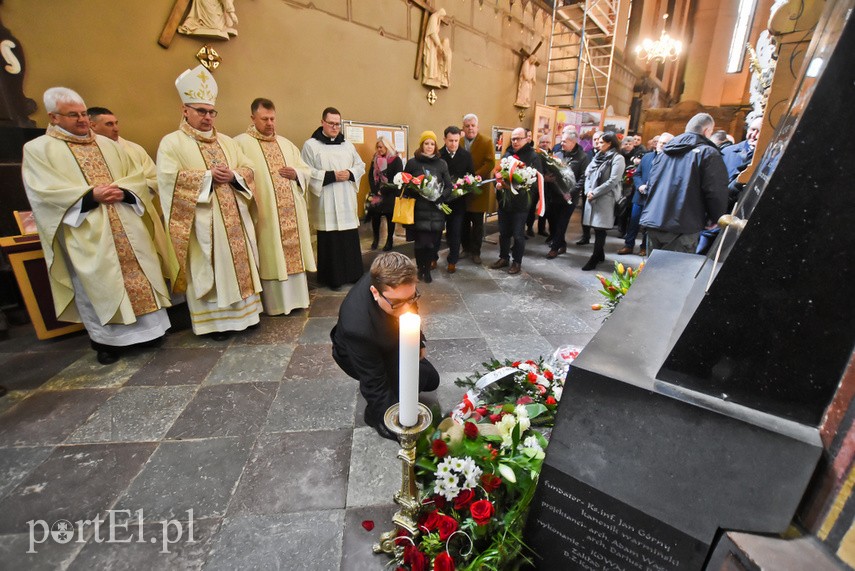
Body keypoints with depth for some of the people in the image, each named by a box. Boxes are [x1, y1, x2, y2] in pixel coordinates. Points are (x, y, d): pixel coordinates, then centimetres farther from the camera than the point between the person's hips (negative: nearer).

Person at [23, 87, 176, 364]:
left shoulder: (108, 144, 16)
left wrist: (122, 192, -10)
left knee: (139, 274, 4)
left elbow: (137, 177, 11)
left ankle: (147, 327, 15)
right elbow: (43, 192, -6)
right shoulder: (37, 149, 4)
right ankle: (106, 339, 12)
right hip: (87, 234, -3)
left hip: (128, 227, 4)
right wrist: (91, 195, -17)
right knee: (98, 284, 0)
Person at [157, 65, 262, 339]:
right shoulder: (172, 142, 1)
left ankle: (242, 312, 19)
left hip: (233, 218, 5)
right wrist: (208, 175, -14)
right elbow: (168, 178, -12)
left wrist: (233, 175, -9)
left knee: (239, 263, 7)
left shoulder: (226, 141, 17)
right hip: (201, 222, -5)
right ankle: (213, 320, 11)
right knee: (206, 270, 0)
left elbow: (248, 169, 12)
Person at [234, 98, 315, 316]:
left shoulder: (286, 143, 19)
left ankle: (296, 297, 20)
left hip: (292, 213, 6)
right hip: (266, 214, -6)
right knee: (272, 257, -1)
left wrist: (296, 173, -3)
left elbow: (307, 170, 18)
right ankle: (275, 303, 10)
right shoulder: (241, 143, -2)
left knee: (294, 252, 9)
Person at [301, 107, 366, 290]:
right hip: (326, 202, -4)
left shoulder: (347, 144, 14)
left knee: (350, 239, 5)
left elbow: (361, 165, 15)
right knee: (329, 240, -2)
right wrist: (331, 176, -16)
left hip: (347, 201, 4)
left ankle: (352, 274, 18)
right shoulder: (311, 145, -1)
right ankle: (332, 278, 9)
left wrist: (350, 173, -6)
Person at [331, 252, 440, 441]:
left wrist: (418, 340, 0)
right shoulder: (358, 327, -46)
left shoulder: (386, 280, -31)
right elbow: (375, 385, -35)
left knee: (431, 380, 9)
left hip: (389, 340, 6)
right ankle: (375, 414, -1)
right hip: (356, 355, -5)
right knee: (415, 378, -25)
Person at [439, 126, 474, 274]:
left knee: (455, 231, 5)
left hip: (458, 199, 1)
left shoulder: (466, 155, 1)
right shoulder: (437, 155, -4)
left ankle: (452, 261, 17)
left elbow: (471, 175, 3)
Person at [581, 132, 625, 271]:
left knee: (600, 229, -5)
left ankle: (595, 258, 0)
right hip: (593, 197, 6)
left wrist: (594, 193, -13)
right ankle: (600, 254, 24)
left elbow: (612, 181, -13)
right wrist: (588, 191, -6)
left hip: (605, 198, -6)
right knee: (596, 227, 10)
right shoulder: (598, 156, 17)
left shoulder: (618, 158, -4)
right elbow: (588, 175, 12)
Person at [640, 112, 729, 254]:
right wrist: (716, 219, 7)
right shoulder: (708, 153, -3)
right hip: (682, 228, -6)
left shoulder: (665, 151, 17)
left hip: (653, 222, 6)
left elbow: (651, 185, 20)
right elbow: (716, 193, -8)